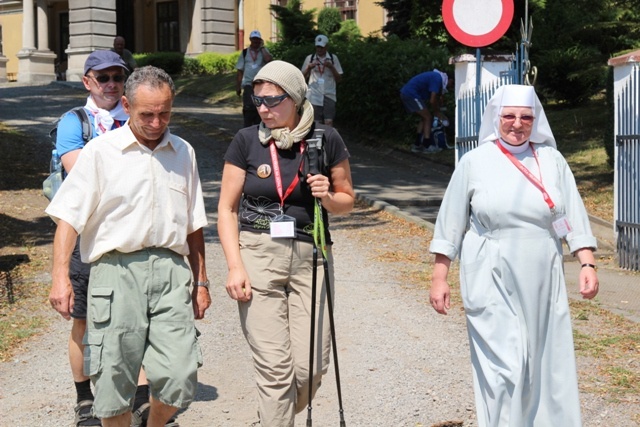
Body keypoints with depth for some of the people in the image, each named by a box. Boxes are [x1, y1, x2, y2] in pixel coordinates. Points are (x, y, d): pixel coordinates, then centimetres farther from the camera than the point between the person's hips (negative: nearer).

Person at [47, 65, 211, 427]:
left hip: (171, 270, 3)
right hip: (117, 271, -3)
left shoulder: (183, 153, 16)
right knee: (114, 380, -1)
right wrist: (61, 276, -13)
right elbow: (69, 217, -3)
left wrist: (201, 281, 21)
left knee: (179, 377, -6)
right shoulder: (100, 152, 3)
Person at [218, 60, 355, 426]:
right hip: (258, 255, -1)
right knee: (275, 366, -5)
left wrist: (329, 197, -12)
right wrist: (235, 267, -7)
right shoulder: (247, 141, 0)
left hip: (310, 257, 1)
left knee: (311, 366, -1)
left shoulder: (326, 139, 1)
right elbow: (227, 209, 3)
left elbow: (348, 200, 11)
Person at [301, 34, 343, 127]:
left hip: (329, 95, -1)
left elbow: (339, 79, 6)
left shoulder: (333, 58, 6)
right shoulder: (309, 58, 7)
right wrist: (308, 68, -9)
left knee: (329, 122, -10)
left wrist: (331, 67, -10)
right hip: (314, 96, 1)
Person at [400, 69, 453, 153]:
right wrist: (438, 113, -3)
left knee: (424, 118, 17)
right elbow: (432, 101, -17)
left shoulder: (436, 77, 16)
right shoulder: (437, 79, -15)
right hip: (411, 95, -10)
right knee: (428, 118, -5)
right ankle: (427, 146, -4)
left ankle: (417, 145, 18)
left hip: (405, 93, 10)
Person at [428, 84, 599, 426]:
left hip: (542, 283, 3)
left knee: (547, 364, 5)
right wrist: (439, 278, 1)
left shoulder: (551, 160, 6)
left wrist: (587, 264, -5)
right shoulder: (474, 162, 1)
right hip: (491, 283, -2)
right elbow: (450, 223, 4)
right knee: (506, 366, -7)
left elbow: (574, 218, 6)